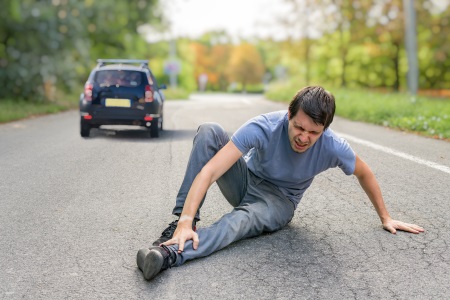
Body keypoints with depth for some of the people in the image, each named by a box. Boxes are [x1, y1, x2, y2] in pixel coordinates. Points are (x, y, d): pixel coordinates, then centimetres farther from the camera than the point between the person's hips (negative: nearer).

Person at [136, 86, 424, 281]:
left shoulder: (333, 147, -23)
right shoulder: (264, 127, -31)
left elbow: (364, 173, 0)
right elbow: (209, 171, -36)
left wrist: (386, 217, 8)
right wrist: (186, 221, -44)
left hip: (278, 202, 0)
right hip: (246, 181, 0)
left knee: (242, 219, -38)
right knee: (209, 132, -27)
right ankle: (180, 224, -29)